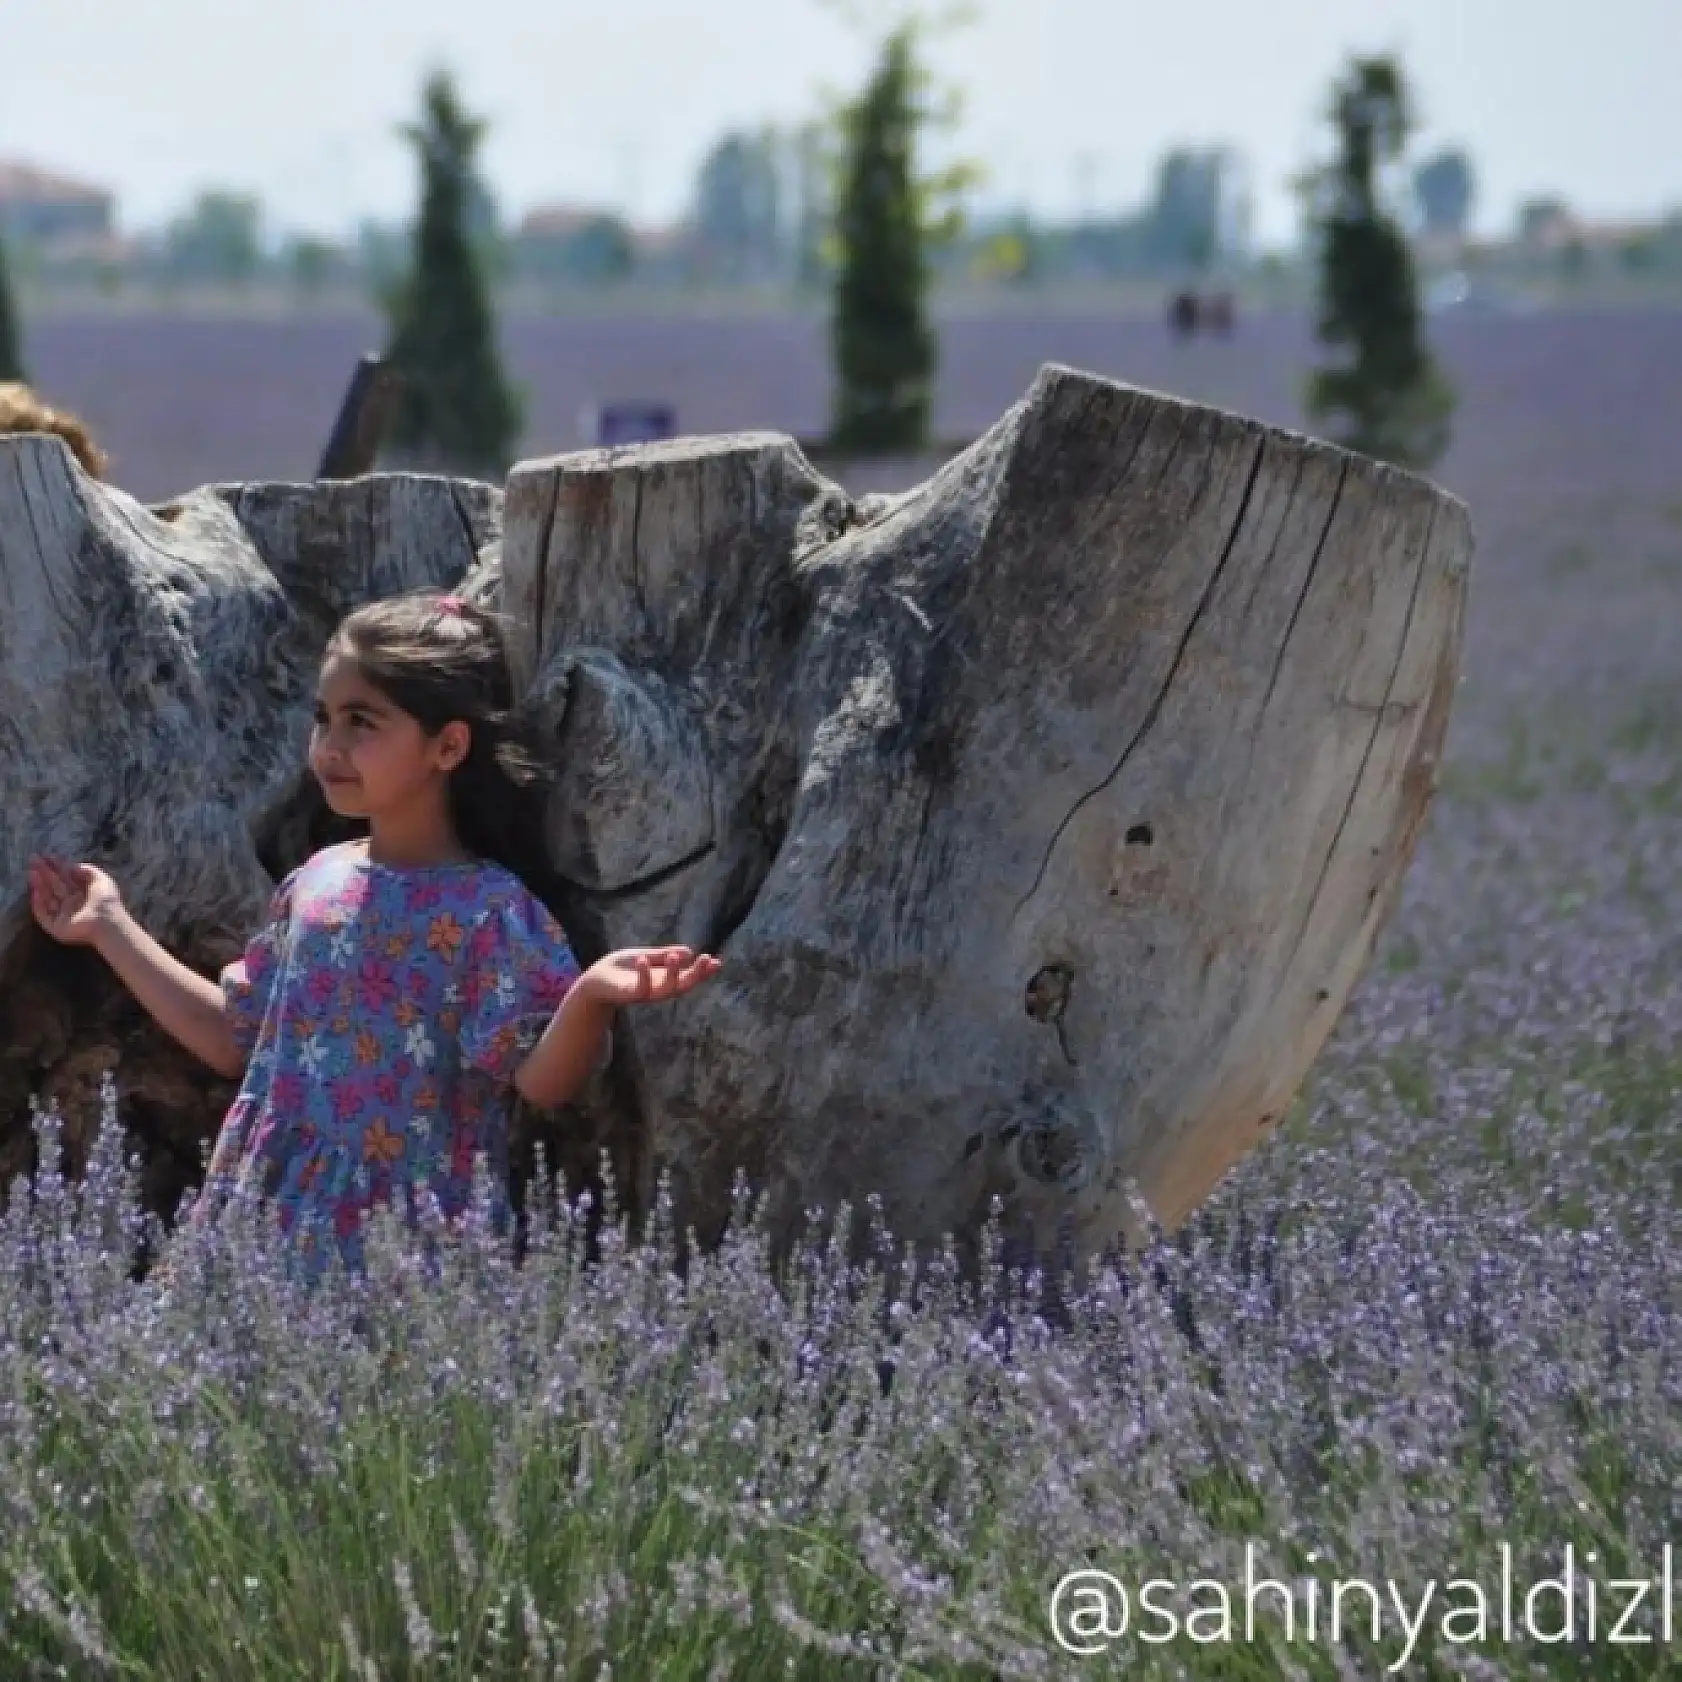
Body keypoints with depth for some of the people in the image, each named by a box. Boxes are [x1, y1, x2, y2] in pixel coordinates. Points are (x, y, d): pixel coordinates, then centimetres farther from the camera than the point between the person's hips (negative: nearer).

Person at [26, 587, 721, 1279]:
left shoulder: (491, 909, -11)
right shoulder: (318, 882, 8)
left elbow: (540, 1083, -18)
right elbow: (236, 1038, 17)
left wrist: (590, 998, -38)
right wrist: (110, 927, 20)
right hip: (271, 1217, 6)